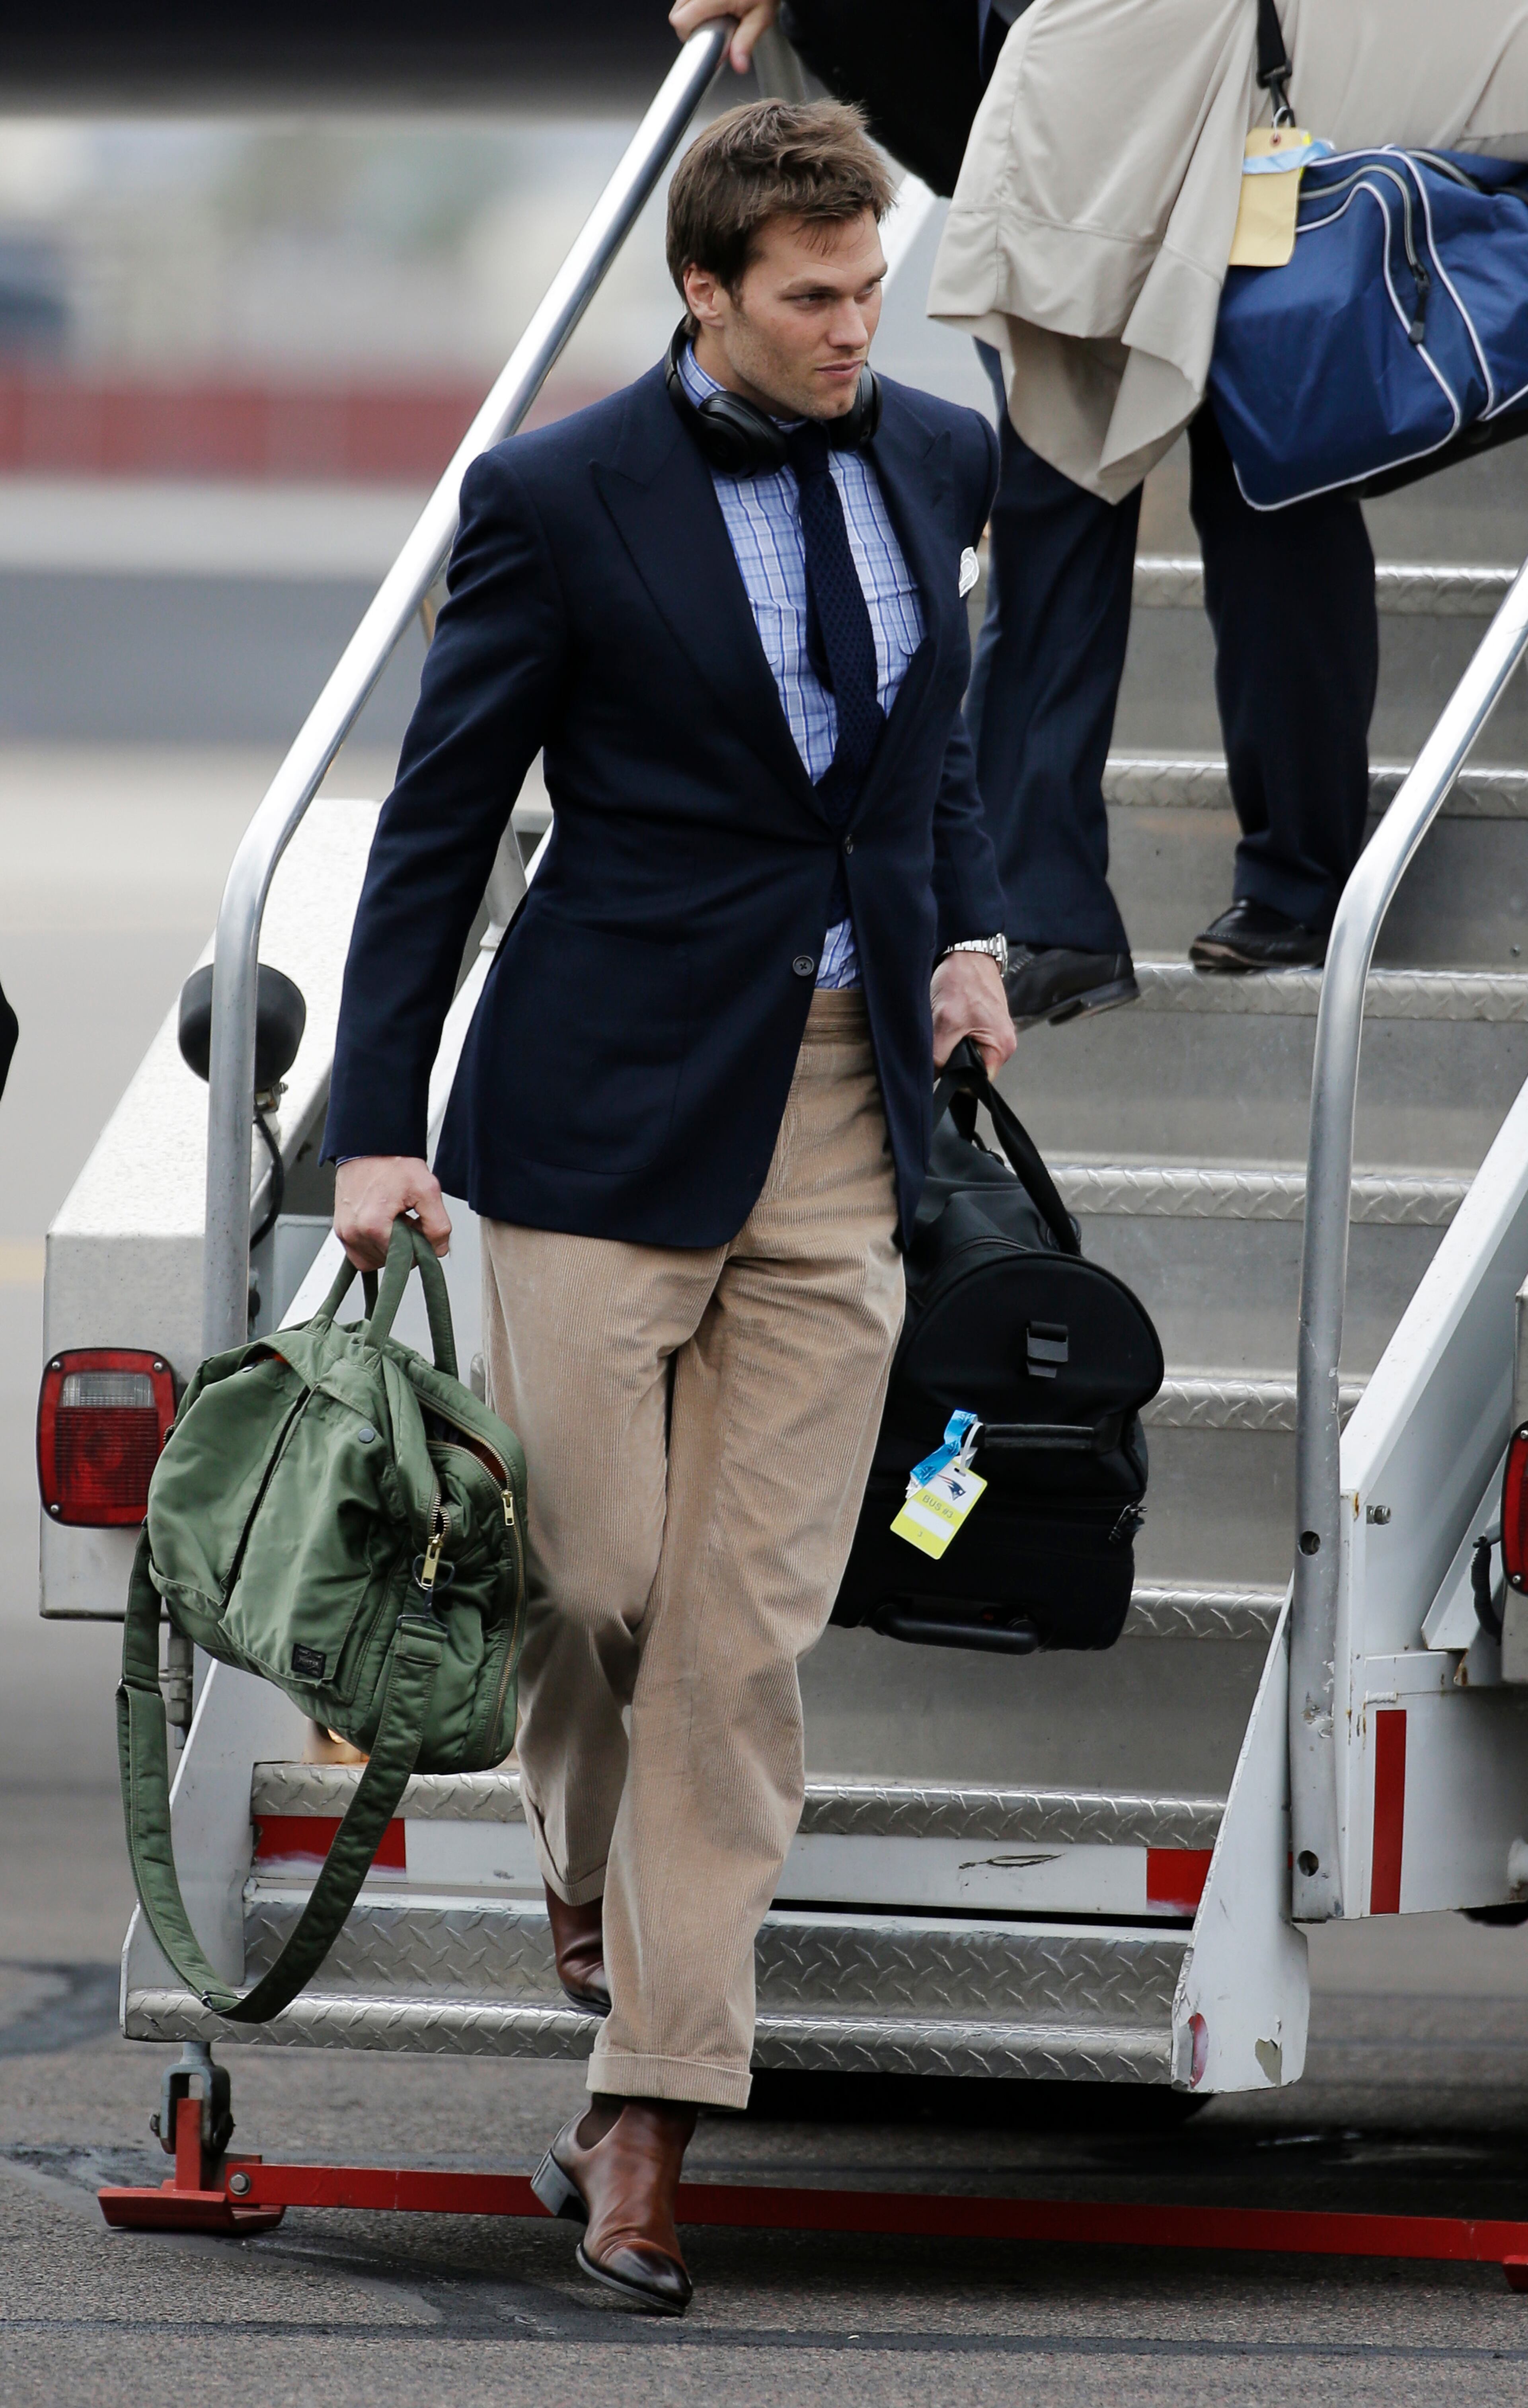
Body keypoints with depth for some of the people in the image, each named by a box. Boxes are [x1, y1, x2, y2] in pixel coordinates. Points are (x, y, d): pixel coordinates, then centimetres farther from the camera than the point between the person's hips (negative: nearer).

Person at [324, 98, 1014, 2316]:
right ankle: (592, 1874, 32)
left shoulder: (939, 460, 7)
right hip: (610, 1107, -4)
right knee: (586, 1571, -3)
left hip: (845, 1122, 4)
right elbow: (439, 820, -4)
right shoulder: (559, 501, -8)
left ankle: (646, 2132, 2)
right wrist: (378, 1124, -8)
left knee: (750, 1634, 0)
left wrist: (970, 930, 11)